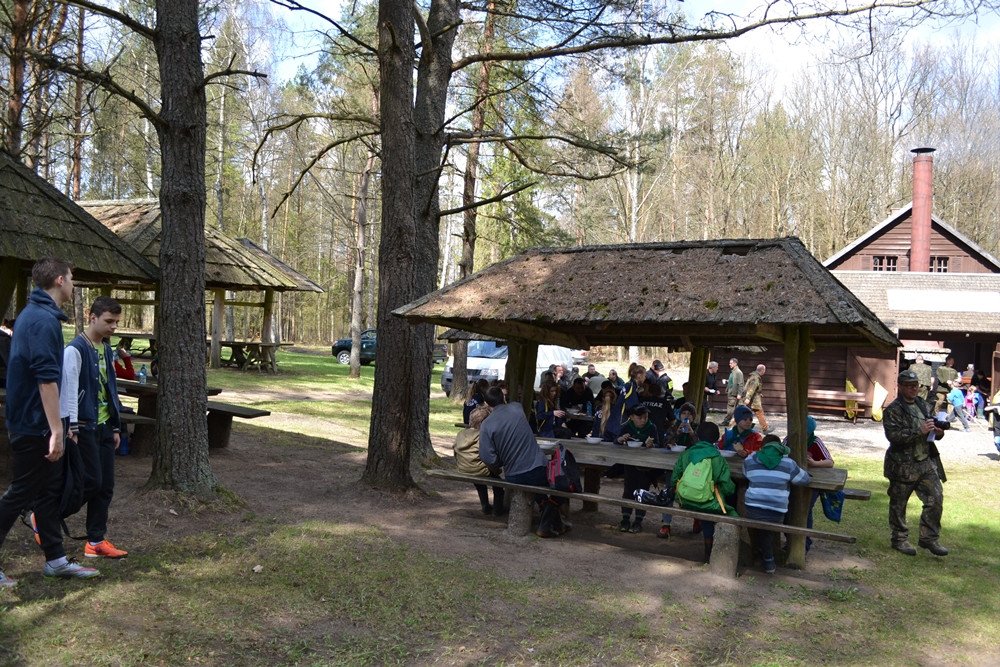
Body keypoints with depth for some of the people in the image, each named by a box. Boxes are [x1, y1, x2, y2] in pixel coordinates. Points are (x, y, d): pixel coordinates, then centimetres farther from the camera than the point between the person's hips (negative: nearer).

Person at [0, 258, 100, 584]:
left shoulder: (32, 313, 13)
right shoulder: (44, 319, -19)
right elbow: (46, 377, -25)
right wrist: (56, 429, -25)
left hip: (32, 421, 10)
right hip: (34, 424, -10)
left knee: (49, 490, 14)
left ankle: (56, 560, 21)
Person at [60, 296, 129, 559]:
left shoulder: (107, 350, 13)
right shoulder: (76, 349, -12)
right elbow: (69, 390, -16)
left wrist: (115, 427, 17)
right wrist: (71, 429, -19)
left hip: (105, 426, 8)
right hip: (85, 426, -8)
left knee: (106, 486, 7)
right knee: (92, 482, -7)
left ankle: (96, 541, 14)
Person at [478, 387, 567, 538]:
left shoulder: (486, 425, -9)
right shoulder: (517, 408, -1)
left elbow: (488, 457, -14)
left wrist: (496, 469, 7)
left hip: (513, 478, 2)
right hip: (537, 471, -2)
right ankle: (546, 526, 20)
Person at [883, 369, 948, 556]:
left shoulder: (925, 407, 13)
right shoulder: (892, 411, -8)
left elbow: (936, 427, 22)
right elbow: (893, 435, -21)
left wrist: (939, 432, -1)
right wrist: (920, 431, -27)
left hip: (927, 463, 6)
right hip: (903, 465, -6)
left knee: (936, 499, 2)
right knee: (899, 503, 6)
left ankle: (929, 538, 16)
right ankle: (900, 539, 20)